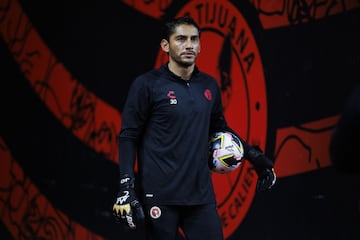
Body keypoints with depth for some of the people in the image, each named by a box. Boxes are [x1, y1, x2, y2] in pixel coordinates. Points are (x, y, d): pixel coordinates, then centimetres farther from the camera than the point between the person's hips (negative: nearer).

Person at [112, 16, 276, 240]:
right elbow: (129, 136, -4)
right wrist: (126, 185, -13)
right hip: (159, 195, -4)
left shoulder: (209, 85, 10)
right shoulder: (147, 85, -4)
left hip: (201, 194, 4)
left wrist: (254, 157, 17)